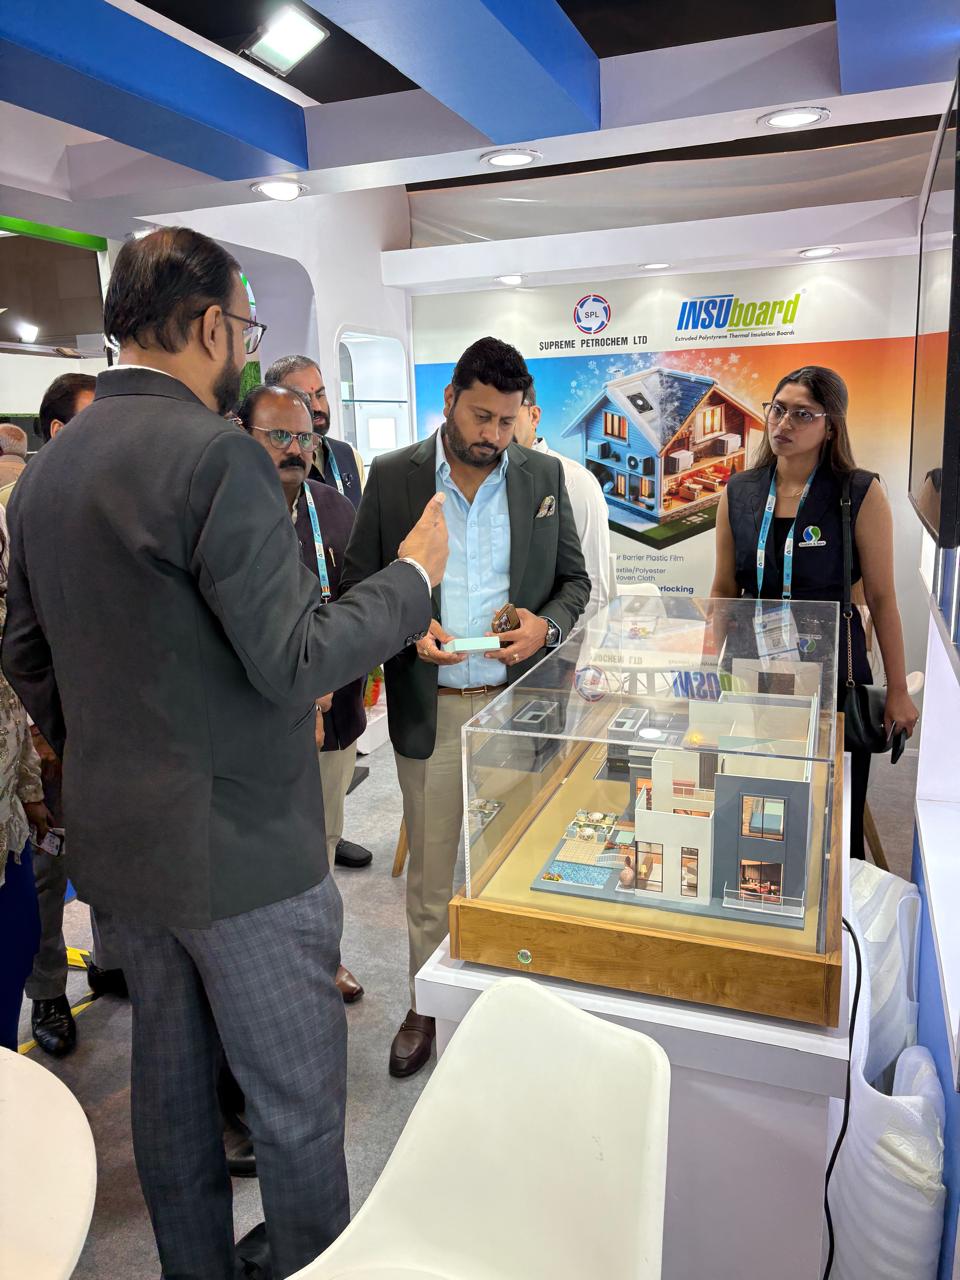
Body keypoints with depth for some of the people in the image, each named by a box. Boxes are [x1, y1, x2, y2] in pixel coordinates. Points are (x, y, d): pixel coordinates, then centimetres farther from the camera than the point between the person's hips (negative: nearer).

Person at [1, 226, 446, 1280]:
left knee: (169, 1068, 24)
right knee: (298, 1104, 10)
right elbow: (295, 659, -23)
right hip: (240, 844, -8)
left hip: (115, 835, 9)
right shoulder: (216, 455, -20)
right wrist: (415, 572, -10)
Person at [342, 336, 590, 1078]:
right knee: (431, 870, 13)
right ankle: (427, 1007, 33)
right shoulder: (393, 477, -1)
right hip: (431, 709, 0)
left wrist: (548, 626, -13)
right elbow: (357, 586, 1)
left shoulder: (544, 476, 3)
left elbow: (575, 580, 8)